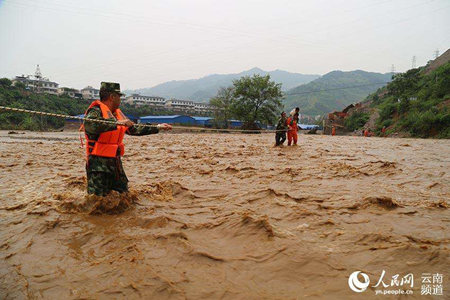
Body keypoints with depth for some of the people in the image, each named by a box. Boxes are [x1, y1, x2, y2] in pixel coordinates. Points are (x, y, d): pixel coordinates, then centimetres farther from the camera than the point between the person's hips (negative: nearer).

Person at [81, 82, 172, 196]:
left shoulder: (118, 113, 15)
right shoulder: (96, 111, -11)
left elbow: (134, 129, 23)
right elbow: (89, 126, -33)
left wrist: (157, 127, 23)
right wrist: (116, 123, -35)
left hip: (116, 161, 8)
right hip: (98, 162, -8)